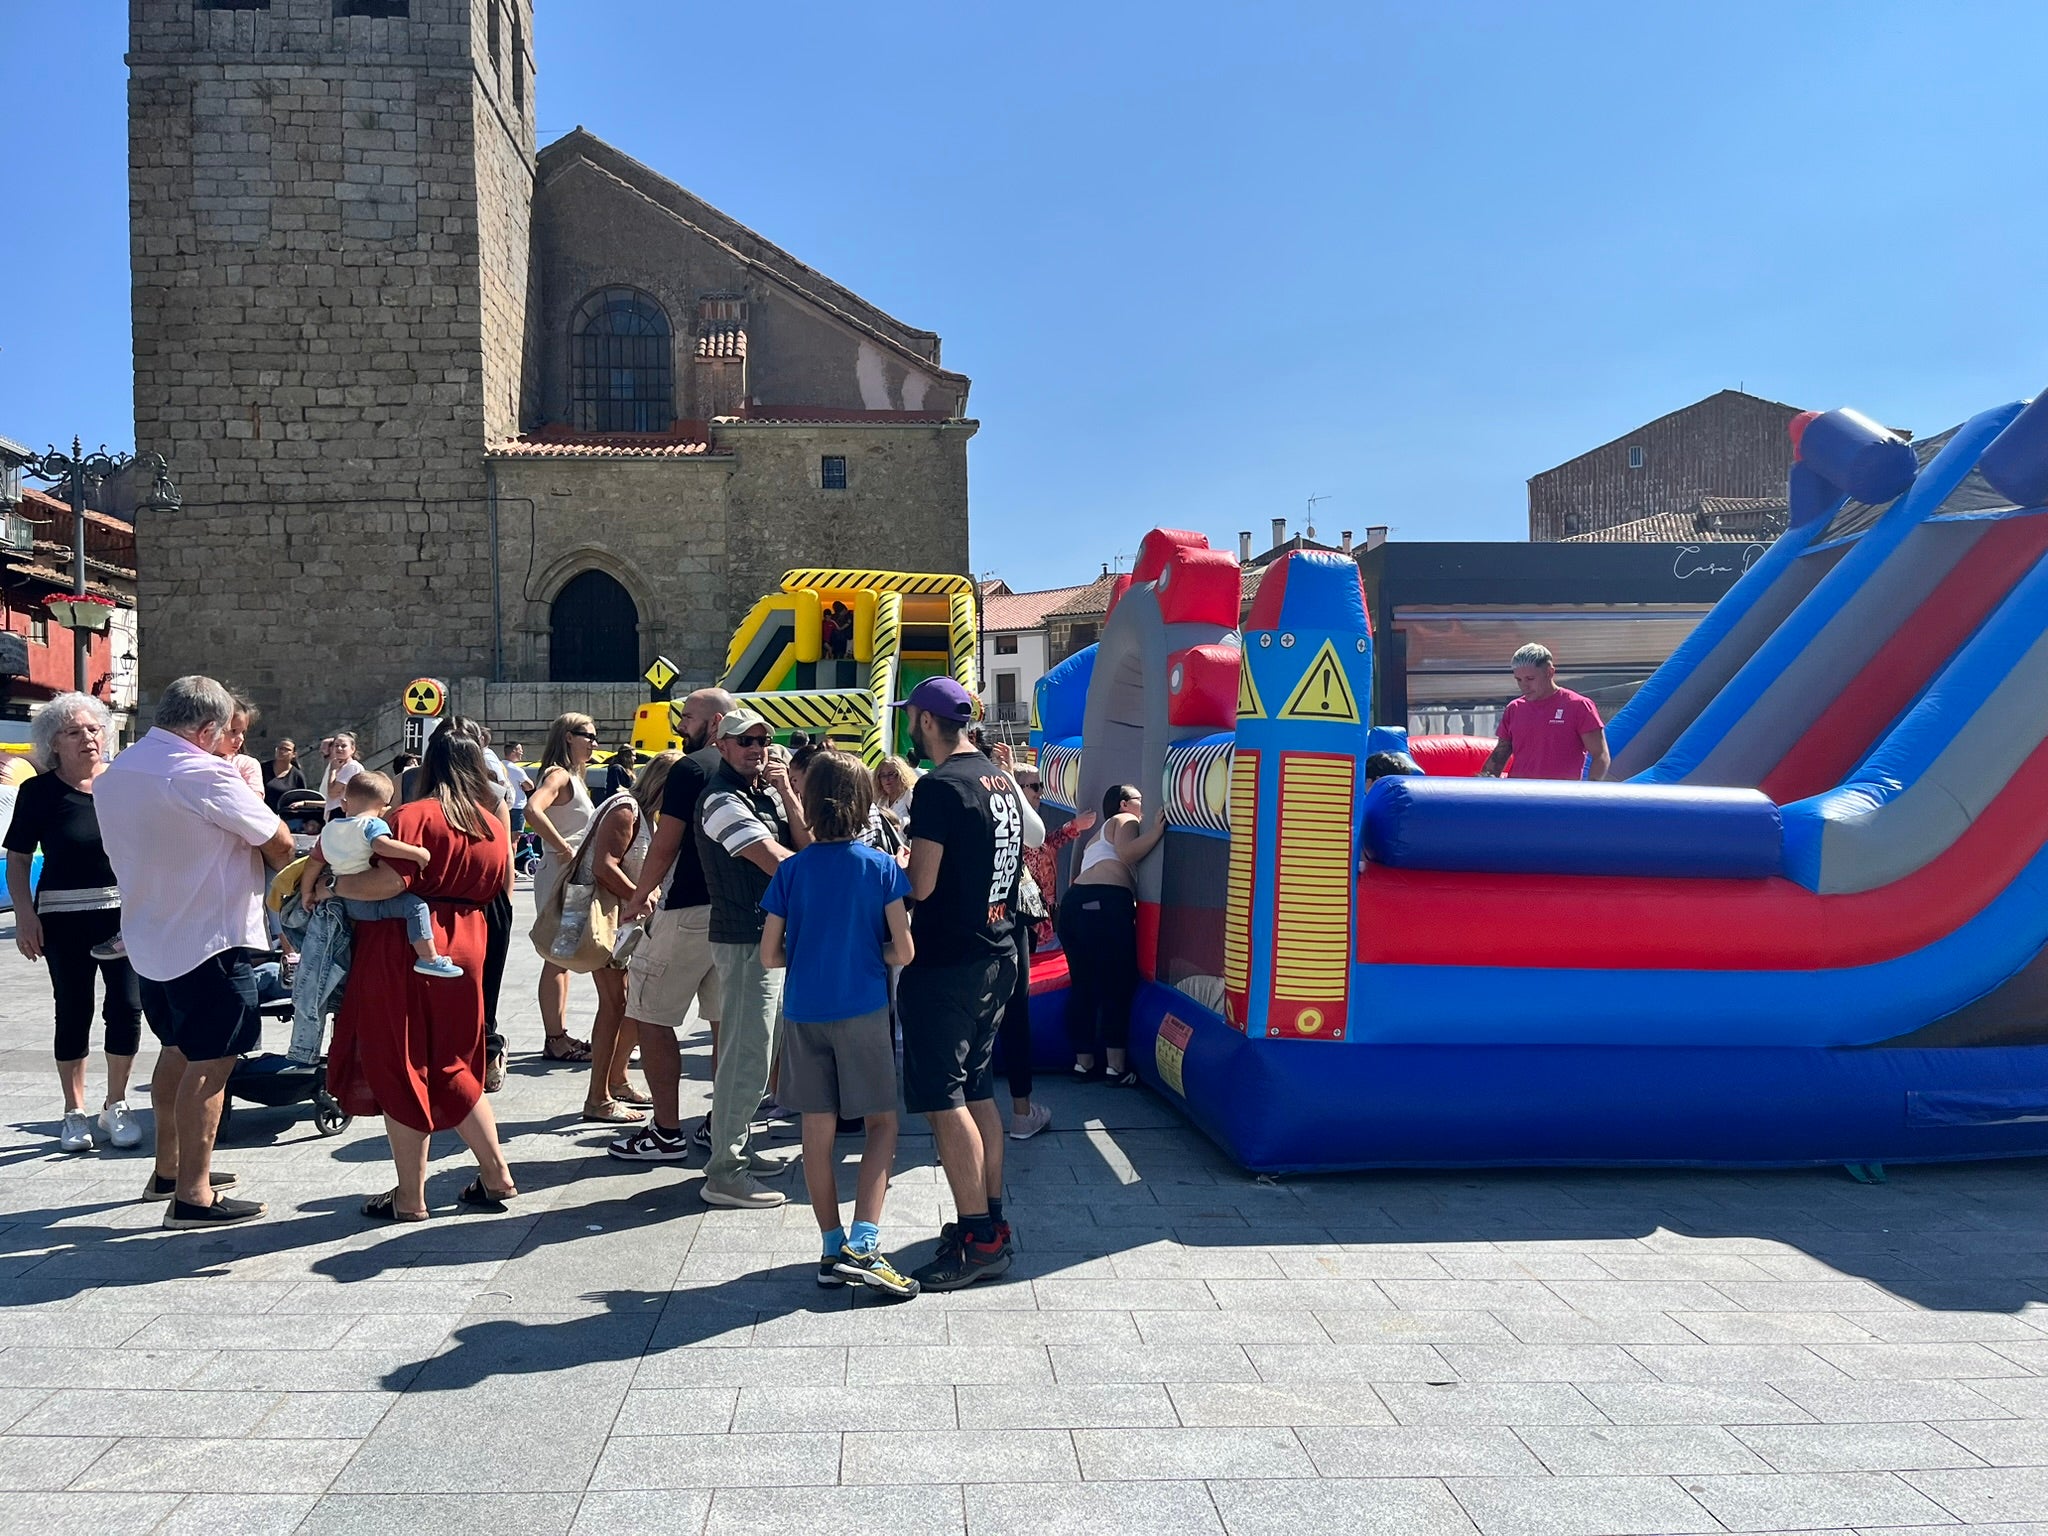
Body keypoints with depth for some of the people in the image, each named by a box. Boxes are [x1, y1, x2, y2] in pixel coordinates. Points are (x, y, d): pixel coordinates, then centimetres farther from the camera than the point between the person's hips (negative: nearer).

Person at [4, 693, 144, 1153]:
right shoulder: (40, 791, -1)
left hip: (126, 911, 2)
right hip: (65, 916, -1)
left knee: (127, 1006, -1)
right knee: (73, 1012, 5)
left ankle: (116, 1107, 16)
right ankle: (75, 1112, 18)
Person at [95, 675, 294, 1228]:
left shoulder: (113, 775, 7)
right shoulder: (204, 775, -20)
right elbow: (280, 843, -16)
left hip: (149, 940, 9)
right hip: (211, 939, -9)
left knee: (176, 1051, 21)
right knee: (209, 1063, -4)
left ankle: (168, 1168, 31)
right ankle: (193, 1195, -1)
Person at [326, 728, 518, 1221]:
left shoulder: (416, 816, -13)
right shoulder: (493, 824, 7)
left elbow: (388, 881, -24)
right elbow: (502, 886, 19)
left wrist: (331, 885, -10)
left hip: (405, 955, -6)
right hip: (464, 953, 6)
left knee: (400, 1073, 5)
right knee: (452, 1069, 19)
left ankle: (409, 1198, 13)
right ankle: (496, 1176, 20)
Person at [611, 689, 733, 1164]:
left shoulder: (690, 768, -10)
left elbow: (666, 845, -13)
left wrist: (638, 899, 1)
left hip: (689, 912, -8)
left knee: (650, 1017, 2)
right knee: (724, 1021, 13)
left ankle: (666, 1133, 3)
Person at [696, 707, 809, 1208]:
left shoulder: (766, 791, 13)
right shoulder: (722, 799, -14)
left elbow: (805, 844, 5)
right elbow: (777, 863, -20)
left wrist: (786, 793, -5)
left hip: (773, 936, 9)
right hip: (745, 941, -9)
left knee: (757, 1050, 17)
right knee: (746, 1056, -7)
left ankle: (735, 1148, 29)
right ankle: (724, 1173, 0)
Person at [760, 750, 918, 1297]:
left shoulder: (791, 871, -1)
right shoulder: (882, 867, -5)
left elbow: (770, 955, 1)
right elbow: (903, 951, -6)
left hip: (804, 1013, 2)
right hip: (863, 1010, -2)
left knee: (818, 1131, 9)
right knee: (882, 1122, 9)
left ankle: (834, 1251, 16)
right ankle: (863, 1243, -5)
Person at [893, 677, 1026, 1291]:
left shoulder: (939, 786, -16)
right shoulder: (1002, 781, 11)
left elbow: (921, 886, -20)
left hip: (945, 964, -9)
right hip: (997, 955, 9)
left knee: (944, 1101, -3)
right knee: (978, 1092, 16)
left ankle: (978, 1240, -1)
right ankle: (992, 1222, 22)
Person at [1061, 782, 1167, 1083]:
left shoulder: (1097, 836, 36)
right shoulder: (1124, 820, 11)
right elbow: (1127, 854, -9)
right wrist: (1157, 829, -15)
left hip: (1075, 902, 9)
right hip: (1106, 903, -9)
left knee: (1083, 985, 11)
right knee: (1117, 985, -5)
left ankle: (1083, 1061, 14)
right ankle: (1117, 1066, -5)